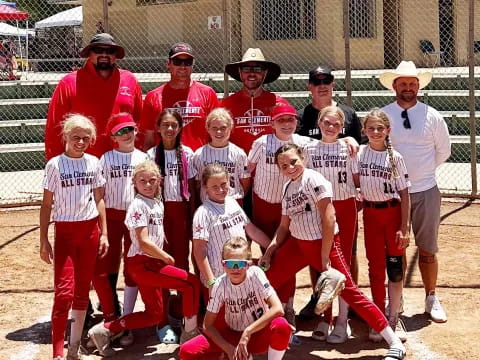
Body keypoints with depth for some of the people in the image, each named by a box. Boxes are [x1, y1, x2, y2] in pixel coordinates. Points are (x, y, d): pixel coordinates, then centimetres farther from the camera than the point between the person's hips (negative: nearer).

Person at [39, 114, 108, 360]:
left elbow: (99, 199, 10)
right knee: (64, 292, -11)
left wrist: (103, 233, 5)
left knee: (82, 290, 9)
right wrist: (43, 240, -5)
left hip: (90, 231, 3)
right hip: (65, 231, -3)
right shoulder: (55, 164, -5)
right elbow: (46, 205, -2)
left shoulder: (93, 163, 4)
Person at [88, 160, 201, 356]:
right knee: (191, 283, -9)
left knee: (153, 314, 14)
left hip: (152, 262, 9)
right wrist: (166, 257, -10)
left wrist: (162, 256, 6)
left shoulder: (158, 203, 11)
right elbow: (143, 243, -21)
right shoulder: (139, 206, -15)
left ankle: (105, 330, 18)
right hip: (142, 264, -9)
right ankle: (190, 332, 4)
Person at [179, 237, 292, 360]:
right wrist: (229, 349, -21)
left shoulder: (256, 274, -21)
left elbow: (278, 309, -30)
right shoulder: (220, 284, -15)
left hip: (259, 334, -3)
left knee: (281, 325, -37)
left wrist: (248, 332, -30)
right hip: (233, 335, 3)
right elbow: (207, 326, -8)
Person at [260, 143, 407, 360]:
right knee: (267, 280, 5)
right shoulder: (287, 188, 10)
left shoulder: (313, 180, -14)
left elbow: (328, 218, -19)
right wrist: (269, 251, 6)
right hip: (298, 244, 8)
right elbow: (284, 226, 18)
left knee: (350, 292, -9)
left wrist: (325, 257, -20)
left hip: (323, 243, -7)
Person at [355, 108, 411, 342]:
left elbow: (404, 193, -5)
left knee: (395, 266, 2)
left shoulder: (395, 157, -4)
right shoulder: (359, 153, 1)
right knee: (376, 266, 6)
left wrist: (405, 227, -9)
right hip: (371, 213, 1)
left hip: (393, 212, -1)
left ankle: (394, 318, 15)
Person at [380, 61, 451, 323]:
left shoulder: (432, 116, -1)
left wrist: (421, 171, 11)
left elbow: (443, 151, 10)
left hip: (425, 192, 1)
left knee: (427, 250, 10)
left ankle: (431, 299, 24)